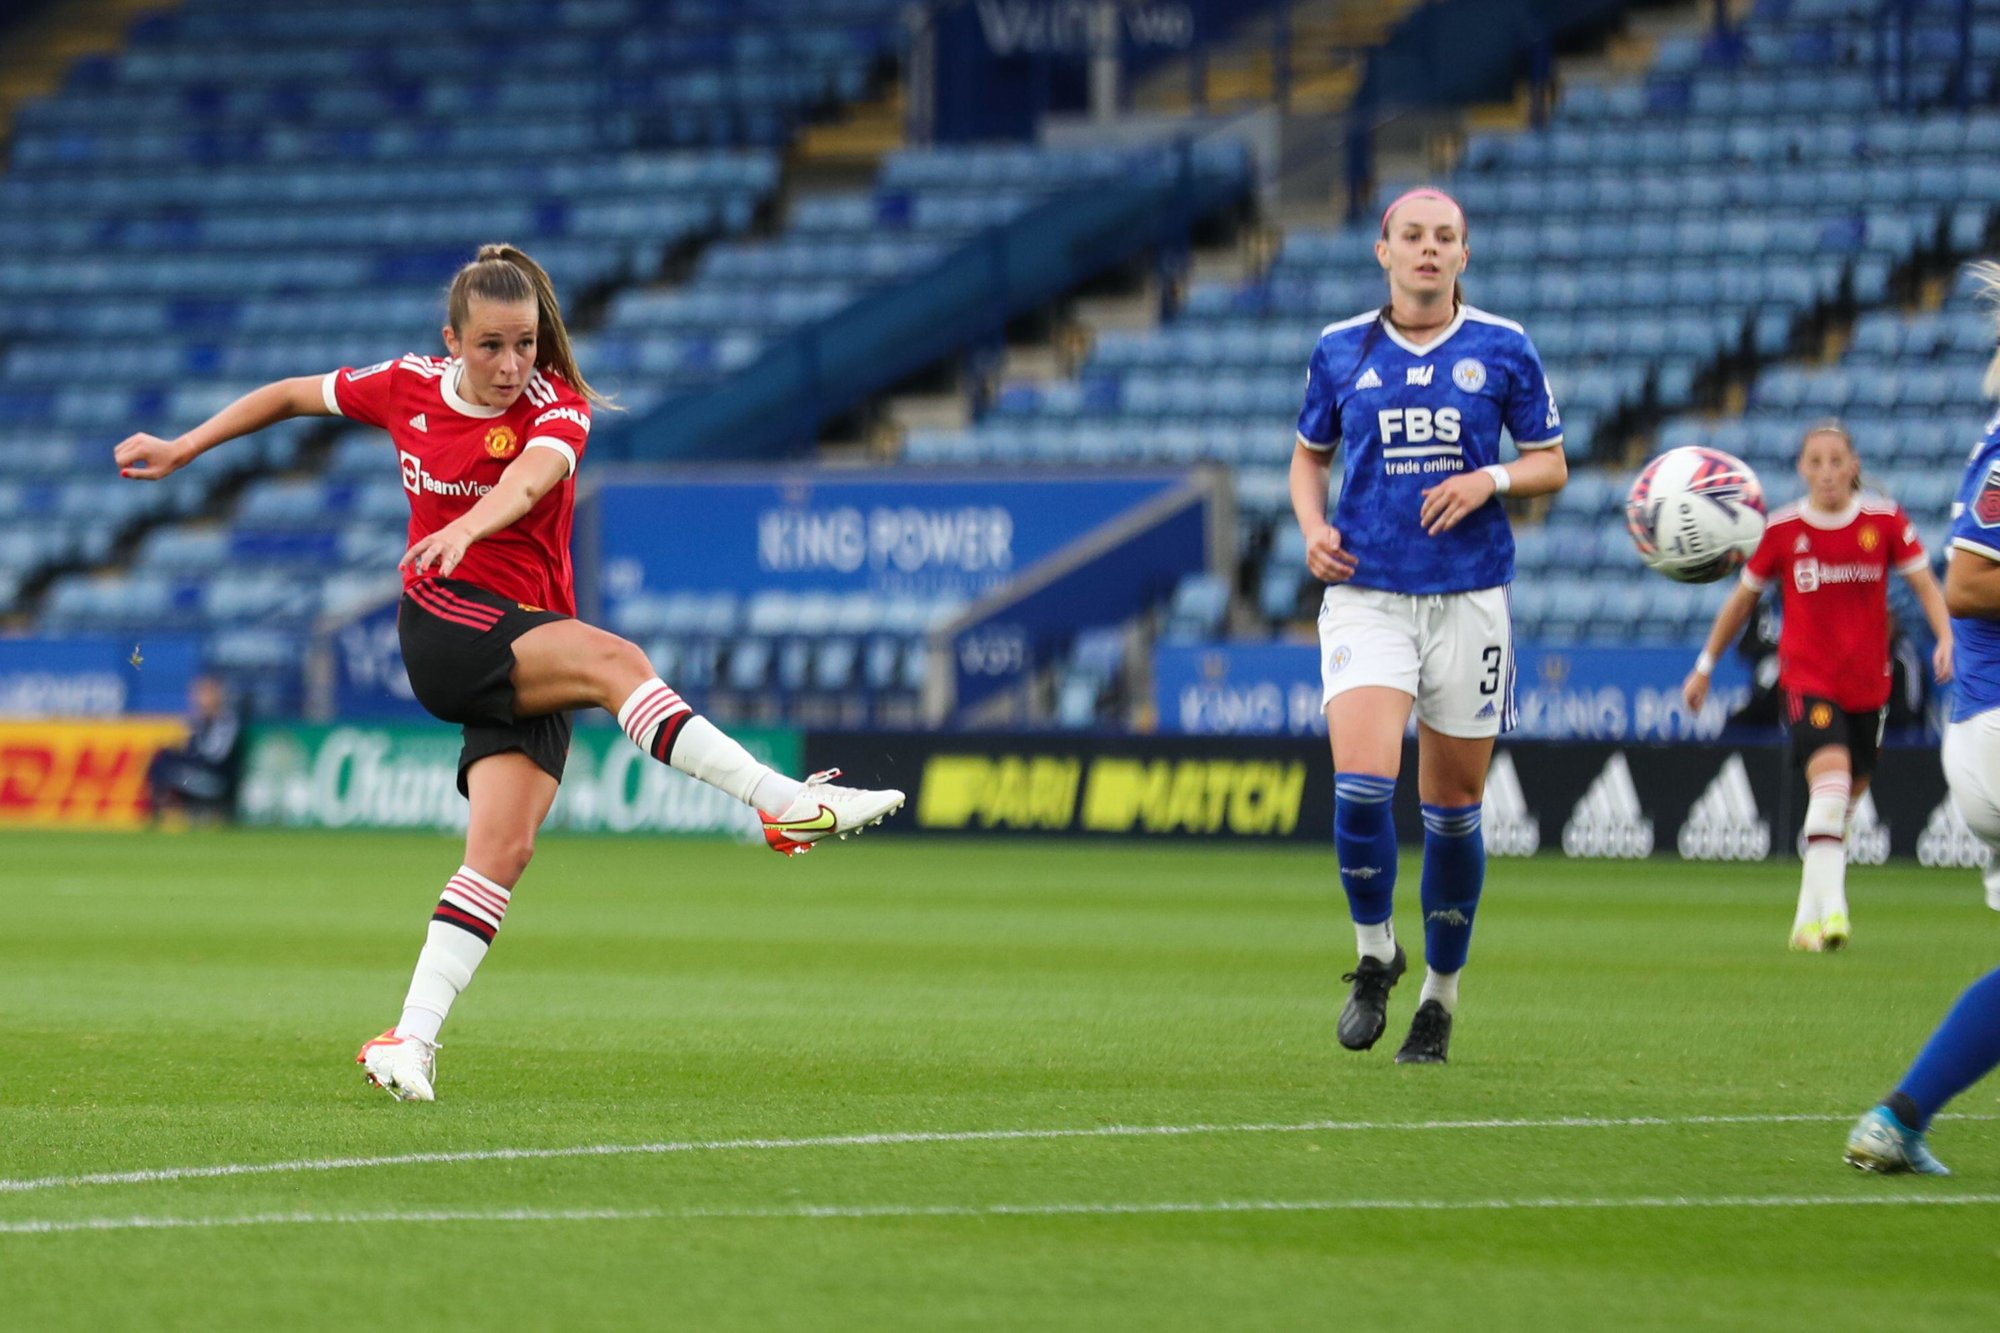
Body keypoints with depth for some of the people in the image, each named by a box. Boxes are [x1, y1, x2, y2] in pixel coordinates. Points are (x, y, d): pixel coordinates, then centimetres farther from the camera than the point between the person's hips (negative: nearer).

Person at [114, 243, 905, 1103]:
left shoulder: (558, 407, -4)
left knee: (504, 845, -16)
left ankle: (412, 1041, -16)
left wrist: (466, 527, -48)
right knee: (615, 659, -29)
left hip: (530, 645, 1)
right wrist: (183, 449, 25)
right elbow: (292, 396, 21)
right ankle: (787, 805, -38)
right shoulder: (407, 389, 3)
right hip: (443, 626, -1)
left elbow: (525, 480, -27)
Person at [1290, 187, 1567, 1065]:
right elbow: (1309, 456, 18)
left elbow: (1550, 464, 8)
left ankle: (1440, 996, 22)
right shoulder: (1341, 350, 5)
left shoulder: (1502, 349, 2)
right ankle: (1374, 955, 5)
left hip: (1469, 596, 0)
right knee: (1360, 786, -19)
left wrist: (1491, 479, -12)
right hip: (1365, 592, 0)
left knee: (1453, 809, 5)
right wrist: (1312, 527, -1)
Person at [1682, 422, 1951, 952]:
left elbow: (1925, 585, -1)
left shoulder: (1885, 521, -1)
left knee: (1841, 806, 10)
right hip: (1806, 679, -3)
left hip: (1869, 684, 3)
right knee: (1830, 777, -25)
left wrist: (1946, 639, -20)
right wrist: (1705, 666, 14)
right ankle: (1832, 907, -33)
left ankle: (1808, 919, 24)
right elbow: (1743, 596, 9)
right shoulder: (1783, 530, -3)